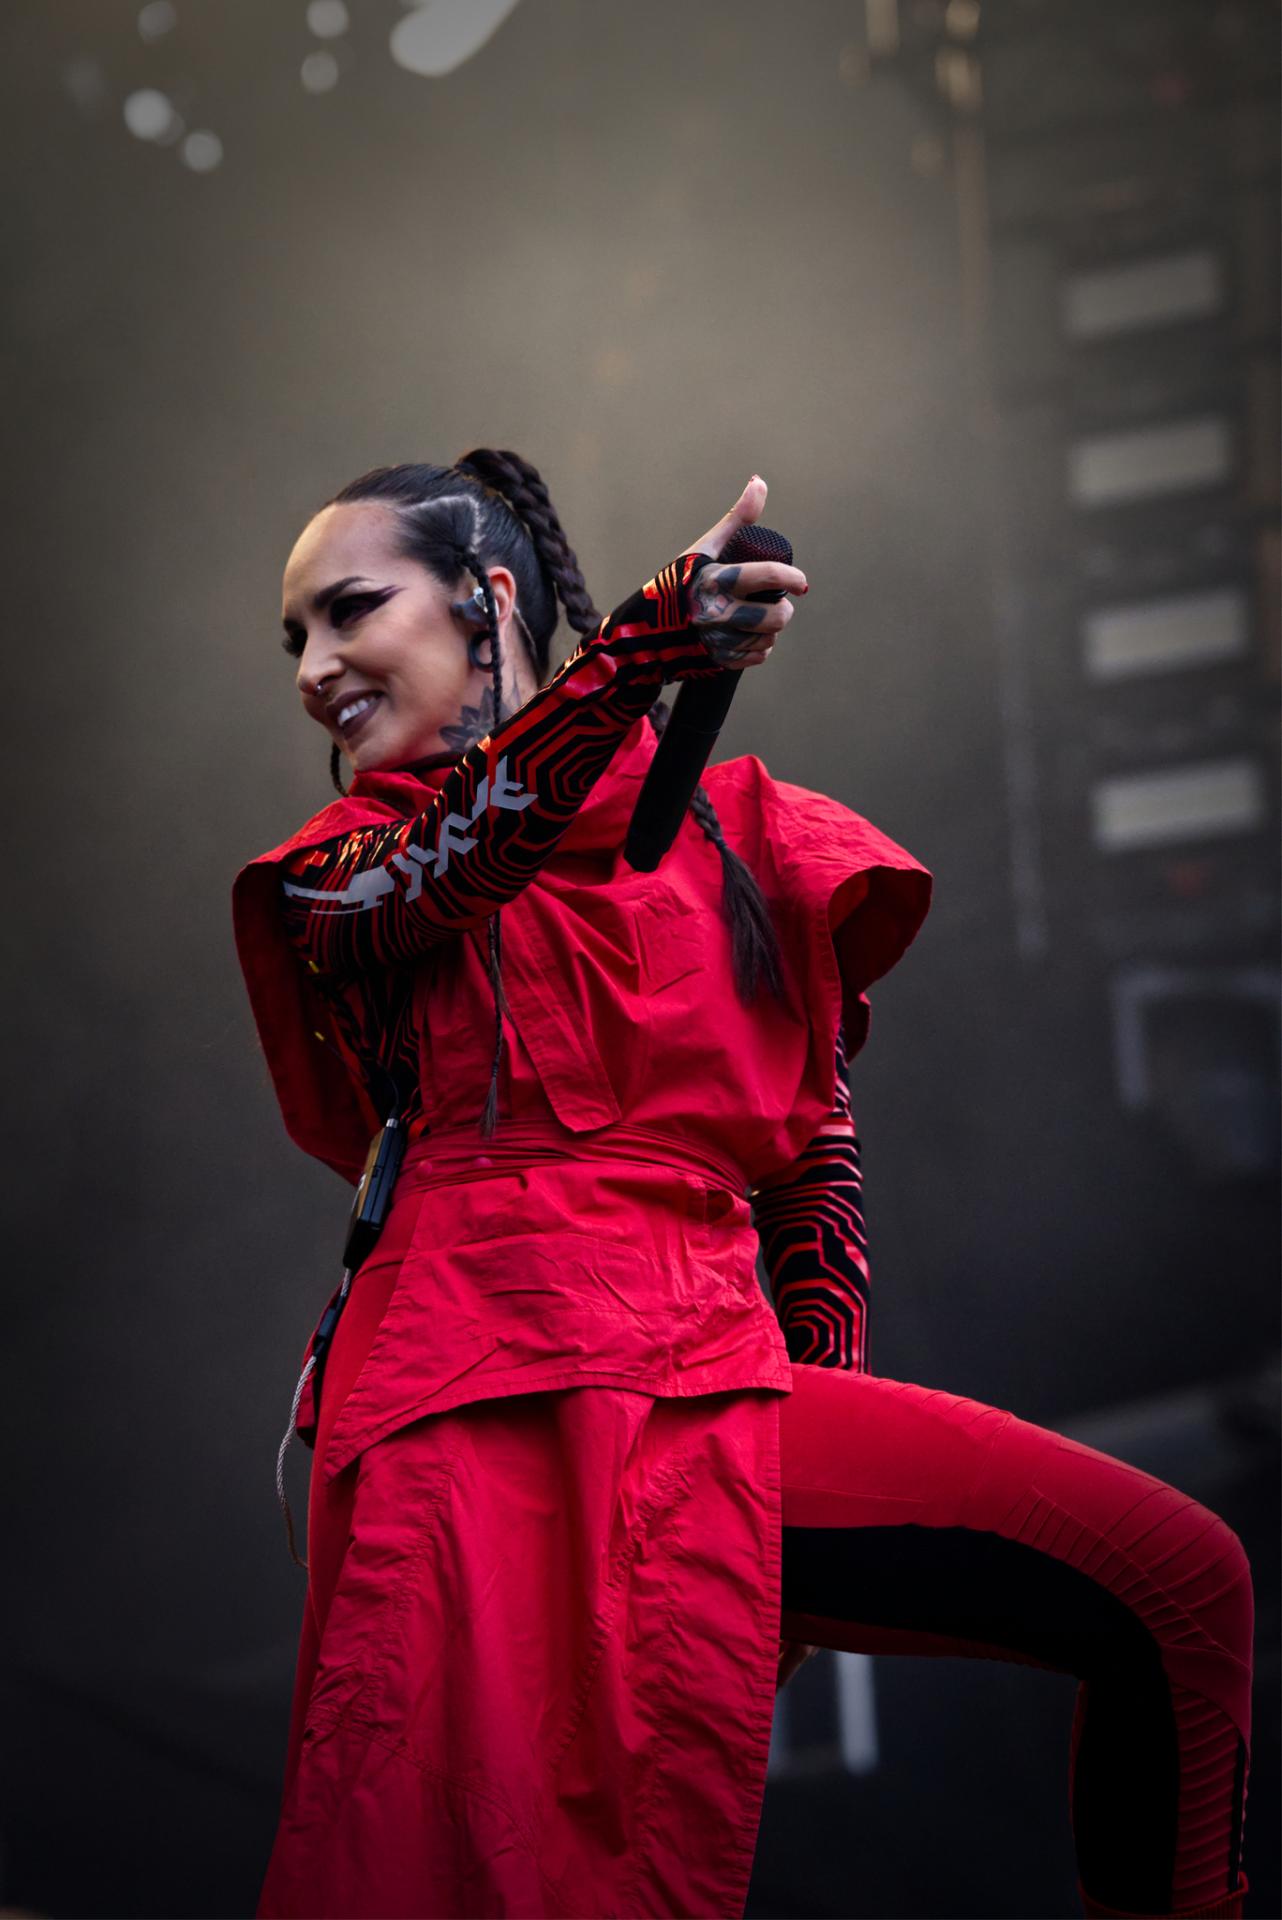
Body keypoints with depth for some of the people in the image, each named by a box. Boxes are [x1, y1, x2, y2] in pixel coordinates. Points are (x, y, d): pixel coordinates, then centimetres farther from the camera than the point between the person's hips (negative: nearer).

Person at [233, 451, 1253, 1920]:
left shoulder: (730, 822, 19)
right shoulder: (340, 870, 13)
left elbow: (815, 1134, 19)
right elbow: (422, 883, -13)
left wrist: (825, 1386, 4)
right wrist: (643, 656, -29)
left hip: (713, 1385, 3)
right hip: (485, 1399, -2)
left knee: (1186, 1589, -10)